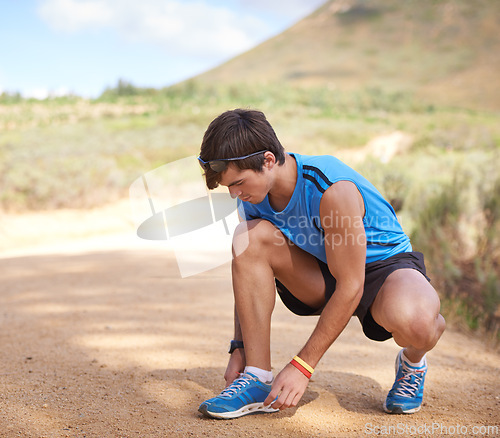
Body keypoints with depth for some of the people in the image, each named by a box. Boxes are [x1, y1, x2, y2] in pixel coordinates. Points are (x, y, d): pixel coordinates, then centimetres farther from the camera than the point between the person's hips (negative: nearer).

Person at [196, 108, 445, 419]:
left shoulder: (333, 189, -32)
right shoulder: (253, 195, -11)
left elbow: (350, 288, -28)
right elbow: (248, 273, 1)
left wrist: (302, 366, -26)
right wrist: (239, 348, -6)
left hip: (386, 264, -5)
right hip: (324, 274, 5)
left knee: (413, 322, -42)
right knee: (249, 237, -22)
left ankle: (413, 362, 0)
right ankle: (258, 380, -17)